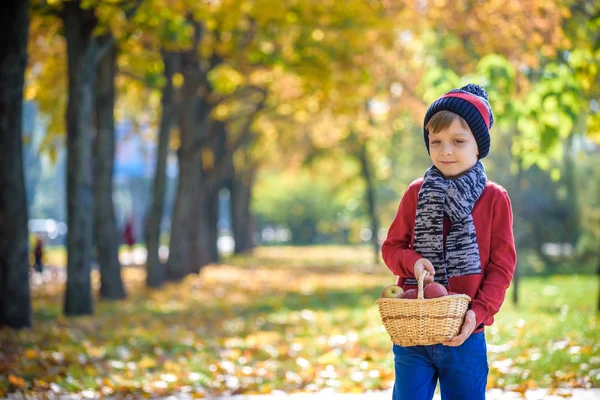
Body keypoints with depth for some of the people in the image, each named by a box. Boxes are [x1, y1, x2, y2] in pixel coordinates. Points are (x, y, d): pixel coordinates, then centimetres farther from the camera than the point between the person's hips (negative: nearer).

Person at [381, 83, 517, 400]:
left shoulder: (494, 198, -1)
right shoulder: (416, 193, 4)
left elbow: (502, 265, -2)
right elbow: (391, 247, 9)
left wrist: (479, 311, -16)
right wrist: (412, 261, -14)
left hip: (465, 337, -1)